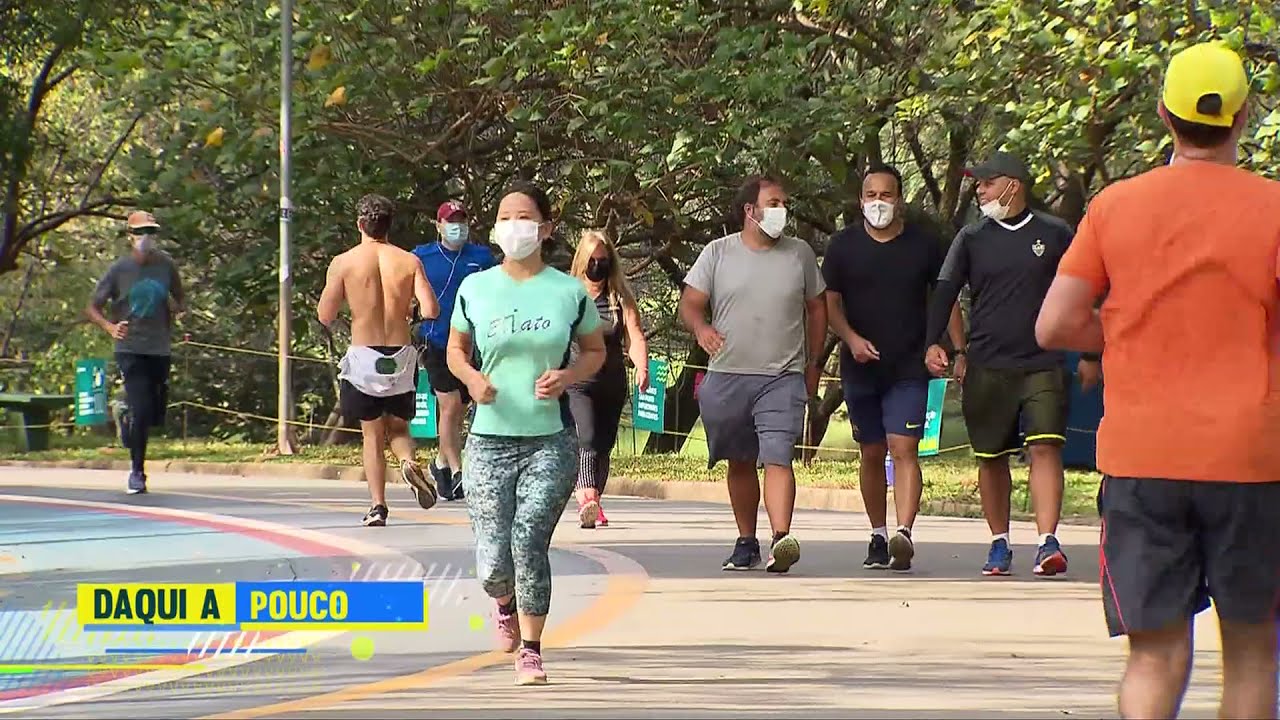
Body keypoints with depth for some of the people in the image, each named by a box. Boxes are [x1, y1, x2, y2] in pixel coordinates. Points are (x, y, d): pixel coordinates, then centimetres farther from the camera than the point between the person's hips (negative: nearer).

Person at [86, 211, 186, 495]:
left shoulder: (167, 266, 4)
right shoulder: (119, 270, -5)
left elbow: (180, 300, 19)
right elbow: (93, 308, -1)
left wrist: (177, 307, -4)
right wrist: (109, 327, -20)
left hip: (161, 350, 4)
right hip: (130, 350, -4)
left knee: (156, 415, 7)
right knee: (141, 410, -16)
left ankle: (126, 418, 42)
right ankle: (137, 472, -2)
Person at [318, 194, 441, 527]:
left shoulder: (344, 263, -5)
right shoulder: (409, 261, -1)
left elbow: (325, 316, -3)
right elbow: (430, 310, -8)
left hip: (364, 356, -1)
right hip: (401, 356, 1)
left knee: (372, 434, 11)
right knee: (398, 427, 18)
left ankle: (377, 505, 2)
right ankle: (408, 462, -14)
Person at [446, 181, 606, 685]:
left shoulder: (569, 292, 1)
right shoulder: (475, 289, 3)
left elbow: (595, 351, 13)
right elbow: (455, 350, 14)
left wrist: (568, 376, -8)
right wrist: (472, 378, -8)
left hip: (552, 441, -1)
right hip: (490, 441, 1)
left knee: (529, 539, -16)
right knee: (493, 562, -2)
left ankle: (530, 650, 0)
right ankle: (506, 606, 36)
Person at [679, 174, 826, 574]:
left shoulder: (800, 254, 8)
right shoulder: (718, 253, 5)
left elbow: (816, 308, 16)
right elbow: (690, 303, 5)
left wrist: (813, 364, 13)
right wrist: (701, 329, -17)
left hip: (783, 379, -1)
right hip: (727, 376, 1)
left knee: (777, 458, -17)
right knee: (740, 463, 12)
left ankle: (782, 539, -29)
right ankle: (746, 542, 23)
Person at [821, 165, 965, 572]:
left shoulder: (923, 245, 3)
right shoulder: (844, 246, 5)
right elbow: (830, 303, 3)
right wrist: (852, 338, -15)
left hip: (909, 370, -2)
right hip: (860, 367, 2)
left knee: (904, 450, -15)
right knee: (871, 454, 10)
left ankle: (904, 534, -27)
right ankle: (878, 537, 21)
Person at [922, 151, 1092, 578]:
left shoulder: (1055, 235, 4)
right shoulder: (972, 238, 8)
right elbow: (945, 292, 6)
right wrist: (934, 343, -9)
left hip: (1043, 364, -2)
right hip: (987, 366, 2)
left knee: (1045, 446, -16)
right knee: (991, 457, 8)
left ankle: (1048, 542, -22)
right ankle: (999, 543, 20)